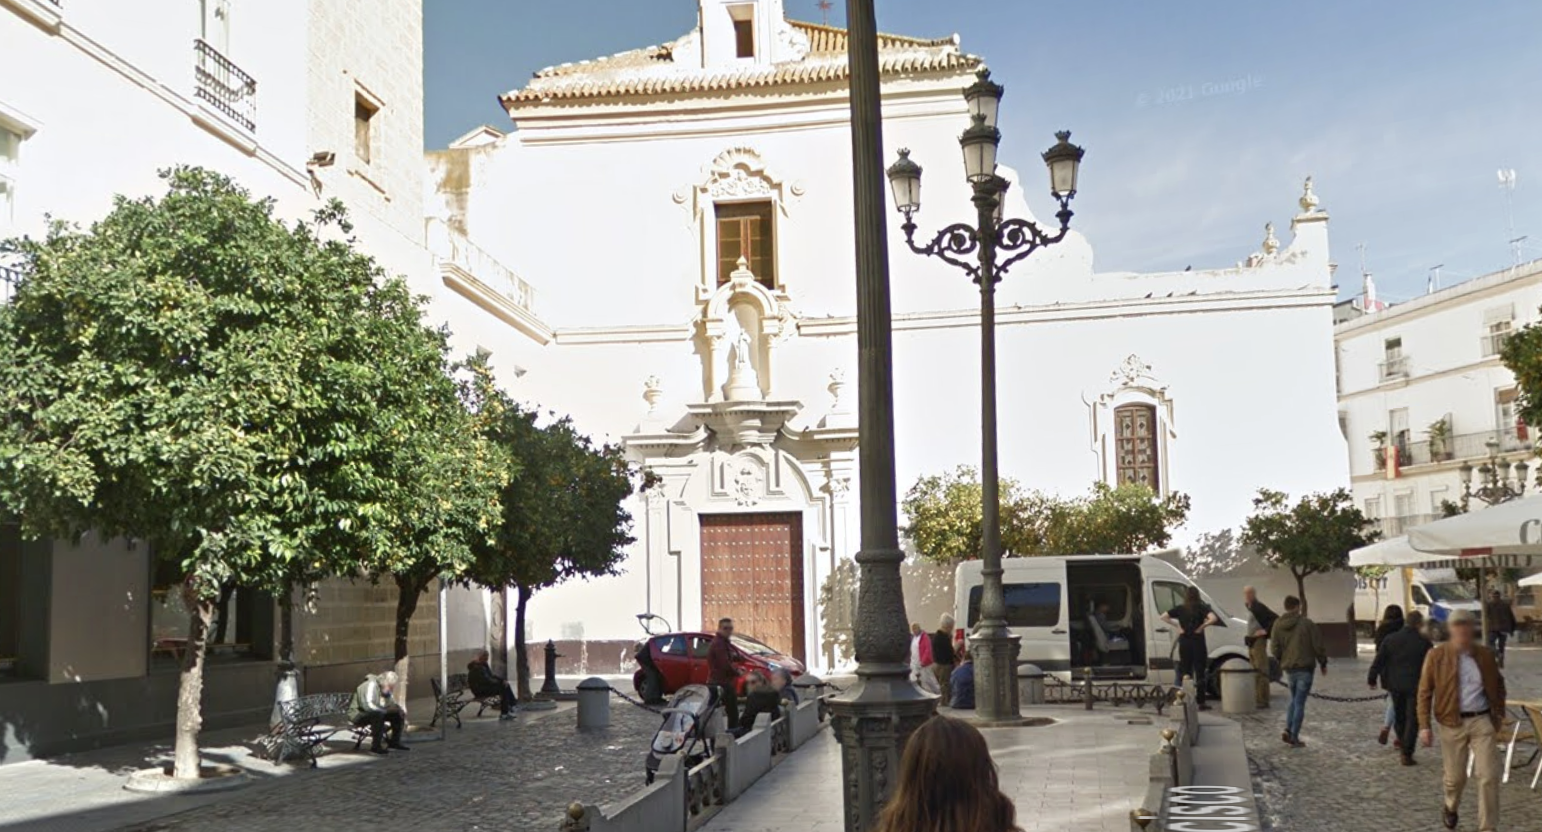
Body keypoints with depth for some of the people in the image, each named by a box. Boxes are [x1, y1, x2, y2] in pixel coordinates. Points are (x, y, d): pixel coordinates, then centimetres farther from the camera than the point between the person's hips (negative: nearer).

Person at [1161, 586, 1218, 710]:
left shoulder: (1180, 609, 3)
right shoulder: (1202, 608, -6)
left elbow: (1164, 617, 3)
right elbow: (1213, 618, -23)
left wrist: (1177, 626, 3)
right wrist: (1202, 626, -10)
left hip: (1184, 643, 3)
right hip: (1197, 643, -3)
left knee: (1184, 672, 10)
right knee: (1199, 673, 2)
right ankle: (1201, 703, 2)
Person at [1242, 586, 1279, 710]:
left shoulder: (1259, 607, -15)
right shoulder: (1250, 608, 14)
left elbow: (1276, 618, -22)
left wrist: (1266, 631, -19)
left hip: (1258, 642, -10)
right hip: (1251, 642, 10)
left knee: (1261, 672, -8)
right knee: (1255, 671, 13)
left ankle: (1263, 701, -7)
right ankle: (1258, 699, 19)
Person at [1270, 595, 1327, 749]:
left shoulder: (1278, 625, 1)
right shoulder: (1307, 623, -10)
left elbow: (1274, 648, 1)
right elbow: (1318, 645, -8)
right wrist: (1323, 663, 6)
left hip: (1288, 669, 4)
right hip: (1305, 668, -4)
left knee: (1294, 700, 20)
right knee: (1300, 702, 1)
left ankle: (1288, 730, 6)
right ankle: (1294, 737, 1)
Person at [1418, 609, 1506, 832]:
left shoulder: (1486, 655, 2)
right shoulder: (1436, 656, -6)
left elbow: (1498, 687, 17)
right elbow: (1425, 692, -3)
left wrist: (1499, 717, 14)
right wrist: (1425, 725, -6)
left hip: (1482, 721, 2)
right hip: (1453, 723, -1)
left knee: (1489, 776, -4)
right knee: (1456, 776, 10)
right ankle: (1450, 808, 41)